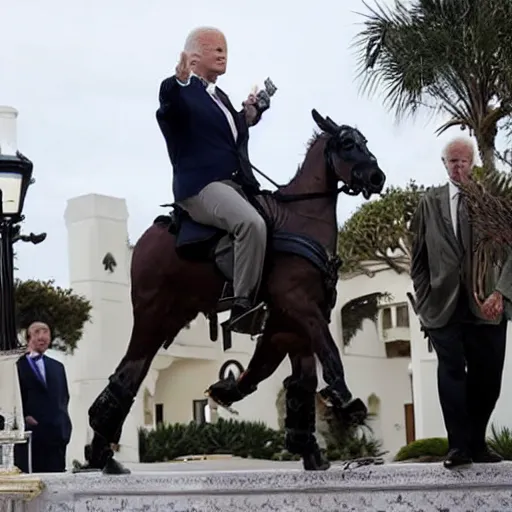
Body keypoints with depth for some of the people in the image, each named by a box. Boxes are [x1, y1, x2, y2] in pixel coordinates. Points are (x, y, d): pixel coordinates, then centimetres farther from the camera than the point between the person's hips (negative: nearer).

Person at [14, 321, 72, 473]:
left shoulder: (57, 367, 22)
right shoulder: (16, 366, 4)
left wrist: (62, 420, 8)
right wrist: (23, 417, -11)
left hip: (55, 433, 4)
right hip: (29, 433, -4)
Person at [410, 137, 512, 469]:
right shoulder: (430, 202, 11)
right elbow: (419, 258, 12)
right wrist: (424, 302, 5)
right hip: (444, 303, 0)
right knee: (452, 369, -10)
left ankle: (477, 443, 18)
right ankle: (459, 446, -9)